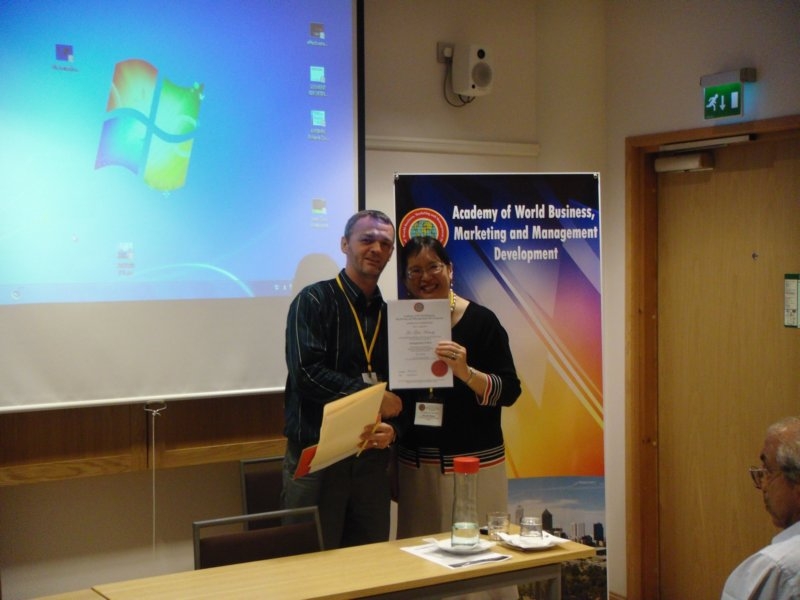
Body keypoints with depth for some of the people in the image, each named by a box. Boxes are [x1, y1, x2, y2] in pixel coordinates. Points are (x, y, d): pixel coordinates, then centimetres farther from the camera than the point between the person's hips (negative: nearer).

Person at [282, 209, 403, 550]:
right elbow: (307, 373, -16)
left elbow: (398, 391, 14)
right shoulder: (314, 301, -3)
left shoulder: (389, 314, 13)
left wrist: (391, 428, -6)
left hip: (371, 457, 5)